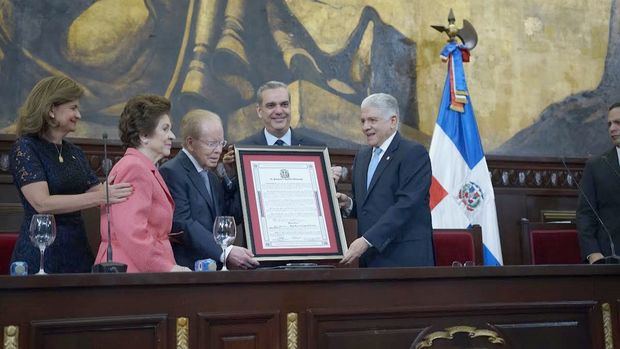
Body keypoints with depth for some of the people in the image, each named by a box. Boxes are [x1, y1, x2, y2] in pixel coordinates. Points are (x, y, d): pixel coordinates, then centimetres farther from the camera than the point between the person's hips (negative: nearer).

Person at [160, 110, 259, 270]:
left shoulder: (212, 178, 22)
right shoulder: (171, 172, -6)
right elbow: (182, 224, -16)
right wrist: (225, 252, -23)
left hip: (215, 270, 8)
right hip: (187, 269, -8)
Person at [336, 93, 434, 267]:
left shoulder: (414, 153, -7)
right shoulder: (362, 156, 17)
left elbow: (406, 205, -16)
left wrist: (367, 240, -21)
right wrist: (348, 204, 2)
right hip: (370, 258, 6)